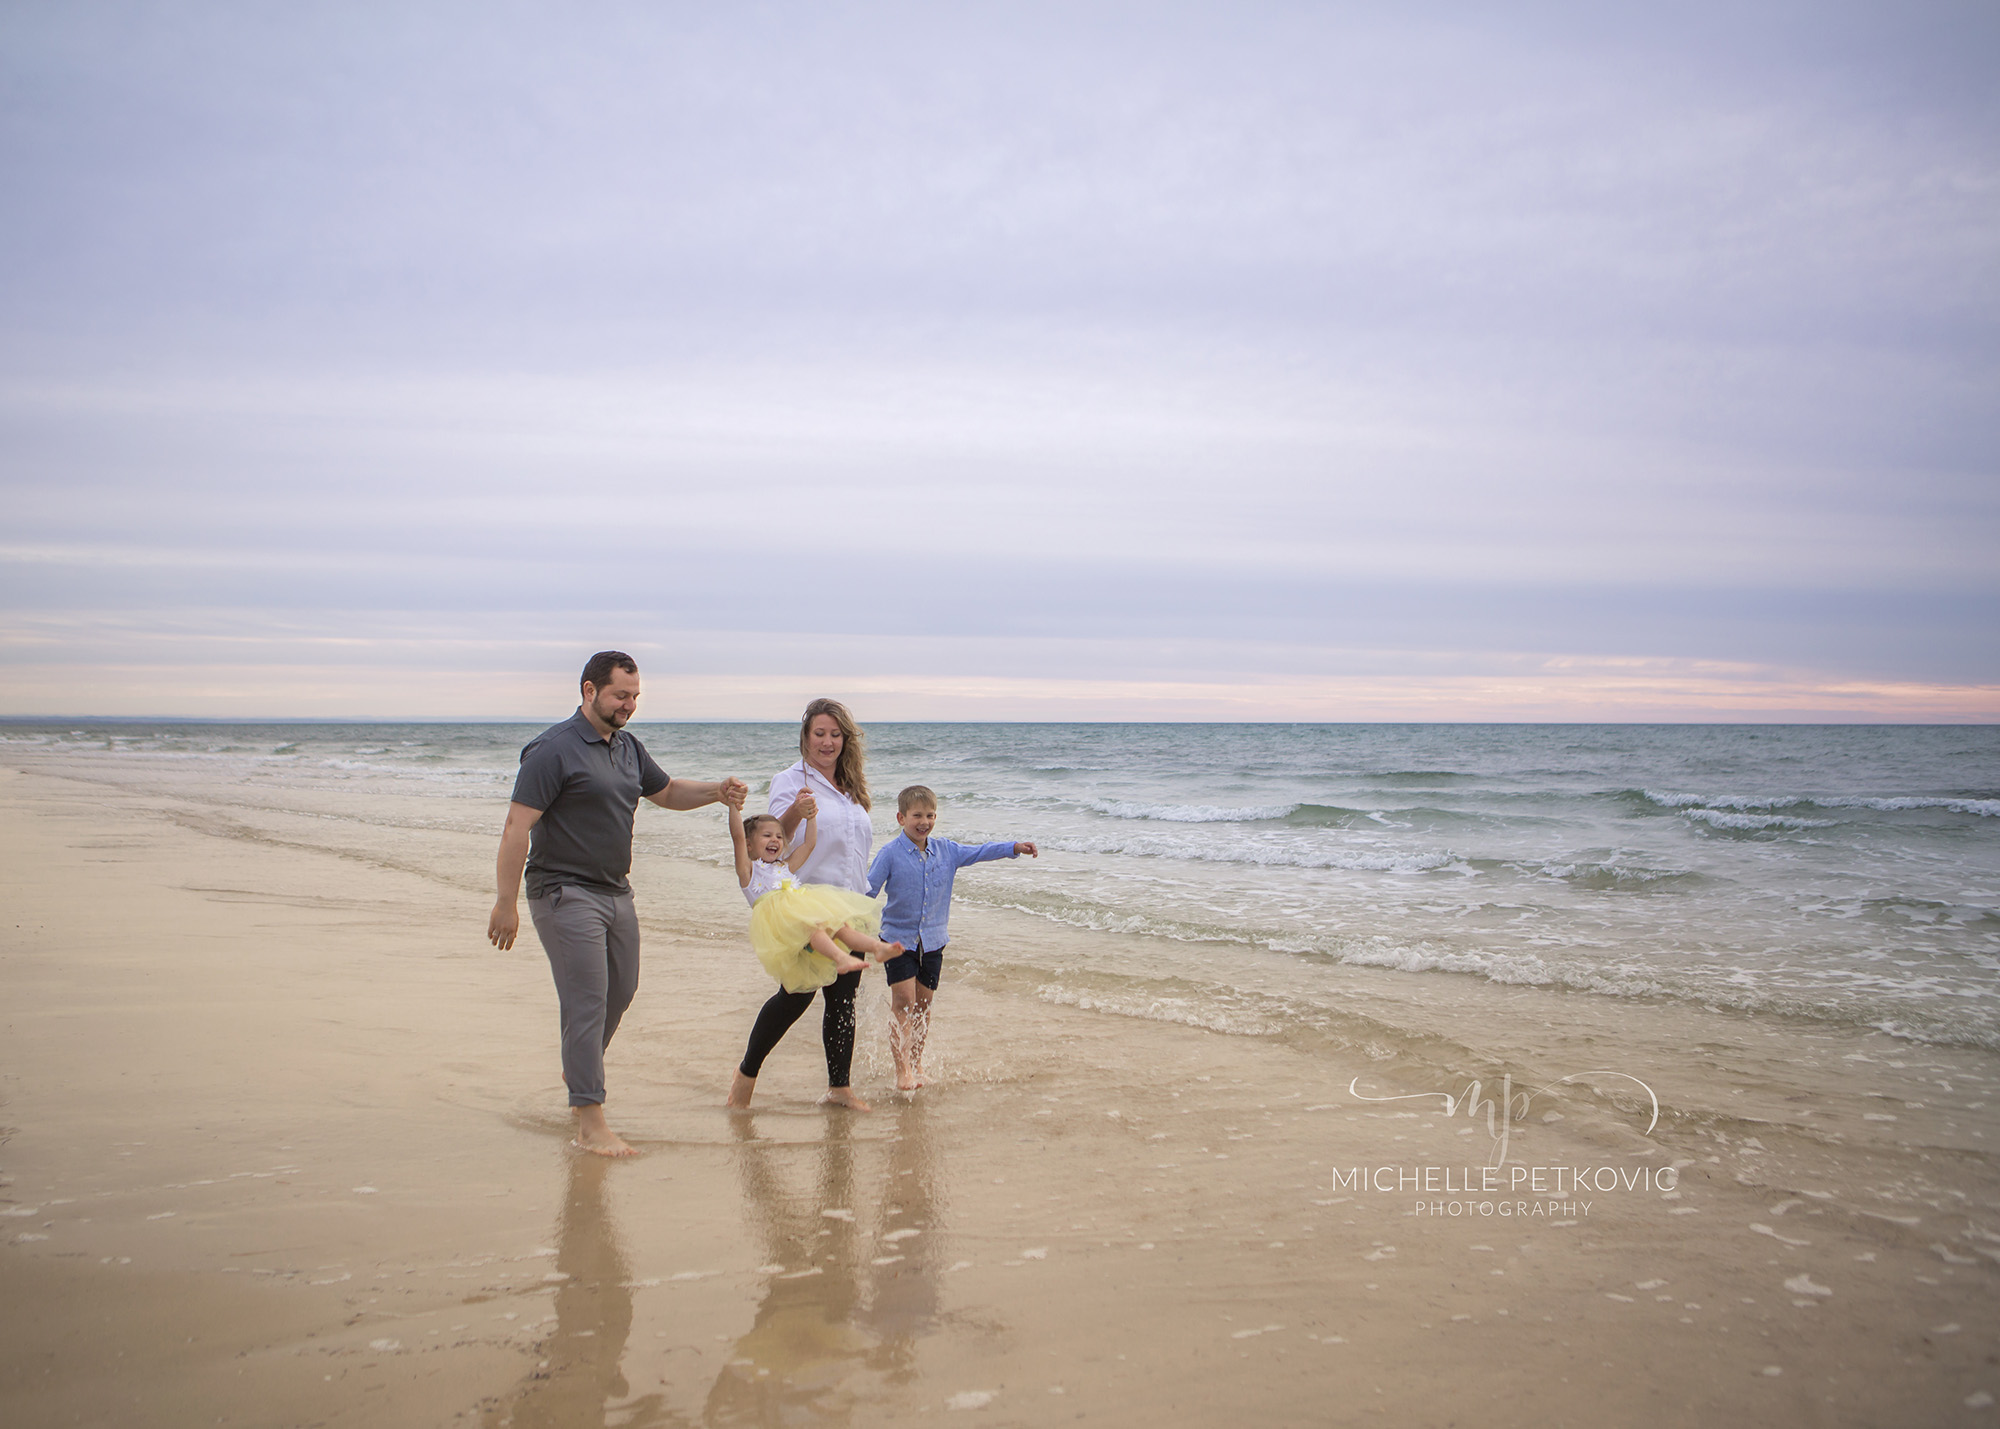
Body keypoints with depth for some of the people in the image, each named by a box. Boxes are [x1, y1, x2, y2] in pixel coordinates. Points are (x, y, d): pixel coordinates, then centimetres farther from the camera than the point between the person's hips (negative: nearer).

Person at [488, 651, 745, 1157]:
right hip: (566, 892, -8)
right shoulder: (554, 749, -14)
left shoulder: (628, 747, 12)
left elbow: (665, 792, 27)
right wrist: (506, 903, -20)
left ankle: (579, 1078, 40)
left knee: (620, 991, 17)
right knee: (587, 1001, -11)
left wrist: (717, 792, 7)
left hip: (616, 892, 9)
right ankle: (590, 1124, -8)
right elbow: (517, 827, -16)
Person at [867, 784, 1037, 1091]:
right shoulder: (890, 853, -8)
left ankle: (917, 1061, 24)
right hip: (898, 938, -4)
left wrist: (1015, 848, -2)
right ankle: (902, 1068, -9)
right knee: (903, 1001, -11)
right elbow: (869, 887, -7)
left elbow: (979, 852, 7)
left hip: (933, 940, 4)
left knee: (923, 1003, 9)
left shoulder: (946, 850, 5)